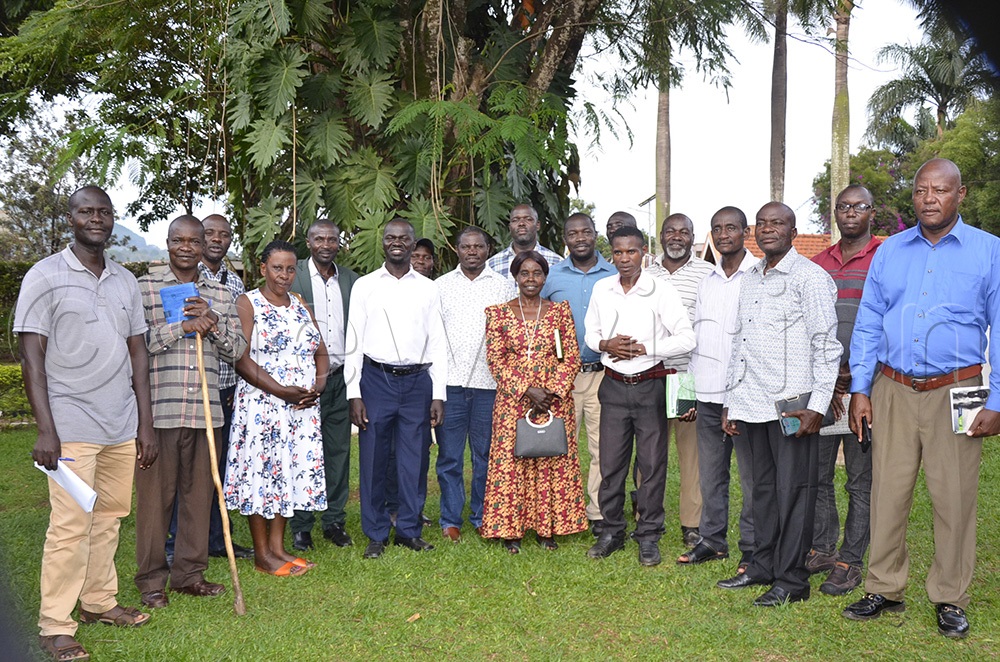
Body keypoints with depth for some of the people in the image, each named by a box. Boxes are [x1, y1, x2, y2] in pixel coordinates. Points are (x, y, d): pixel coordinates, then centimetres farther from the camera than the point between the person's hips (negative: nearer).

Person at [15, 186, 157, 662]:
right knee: (70, 524, -5)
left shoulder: (126, 282, 13)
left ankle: (99, 602, 22)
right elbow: (32, 356, -5)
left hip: (122, 426, 5)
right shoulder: (45, 276, -2)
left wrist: (145, 425, 11)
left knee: (109, 516, 9)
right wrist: (45, 429, -12)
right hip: (72, 423, -5)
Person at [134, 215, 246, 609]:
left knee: (199, 492, 10)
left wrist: (213, 325, -6)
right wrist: (181, 327, -14)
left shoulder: (220, 294, 14)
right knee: (155, 495, 2)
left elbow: (237, 350, 12)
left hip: (206, 410, 4)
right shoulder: (144, 288, 2)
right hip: (159, 409, -4)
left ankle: (189, 573, 22)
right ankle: (151, 580, 15)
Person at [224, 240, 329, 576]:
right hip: (262, 404, -6)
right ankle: (262, 553, 9)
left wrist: (318, 385, -6)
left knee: (291, 470, 9)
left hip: (303, 406, 6)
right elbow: (241, 359, -13)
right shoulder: (247, 304, -4)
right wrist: (282, 391, -19)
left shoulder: (300, 305, 14)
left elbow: (320, 352, 14)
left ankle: (277, 546, 20)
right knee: (263, 471, -1)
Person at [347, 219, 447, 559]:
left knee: (414, 459, 6)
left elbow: (437, 343, 8)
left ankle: (409, 530, 20)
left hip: (418, 381, 1)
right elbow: (354, 342, 3)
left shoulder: (428, 288, 10)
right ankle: (376, 534, 16)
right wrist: (354, 393, -5)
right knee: (373, 460, 3)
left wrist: (438, 394, 2)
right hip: (376, 379, -1)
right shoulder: (365, 286, 6)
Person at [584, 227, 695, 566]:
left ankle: (649, 537, 15)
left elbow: (686, 338, -9)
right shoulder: (601, 288, 6)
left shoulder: (661, 290, -7)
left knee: (652, 463, 3)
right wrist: (605, 344, -7)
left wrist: (642, 348, -15)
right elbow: (591, 333, 16)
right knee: (610, 462, 7)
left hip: (649, 385, -3)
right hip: (613, 385, 3)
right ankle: (612, 532, 21)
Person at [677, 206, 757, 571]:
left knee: (752, 473, 2)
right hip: (708, 391, 6)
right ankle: (712, 539, 24)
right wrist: (692, 385, 13)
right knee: (710, 471, 12)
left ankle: (752, 546, 13)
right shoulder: (706, 280, 15)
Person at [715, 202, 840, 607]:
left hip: (793, 404, -7)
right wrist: (731, 401, 17)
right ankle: (762, 566, 24)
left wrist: (817, 405, -16)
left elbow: (827, 346, -10)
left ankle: (792, 580, 7)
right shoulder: (750, 280, 17)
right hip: (753, 403, 7)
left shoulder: (810, 276, -6)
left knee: (793, 491, -1)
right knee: (763, 488, 14)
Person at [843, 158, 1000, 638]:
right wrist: (859, 390, 4)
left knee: (954, 499, 3)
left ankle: (950, 600, 18)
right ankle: (884, 589, 18)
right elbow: (868, 324, 11)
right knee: (888, 492, 5)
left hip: (955, 392, -2)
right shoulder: (889, 252, 10)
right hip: (892, 391, 2)